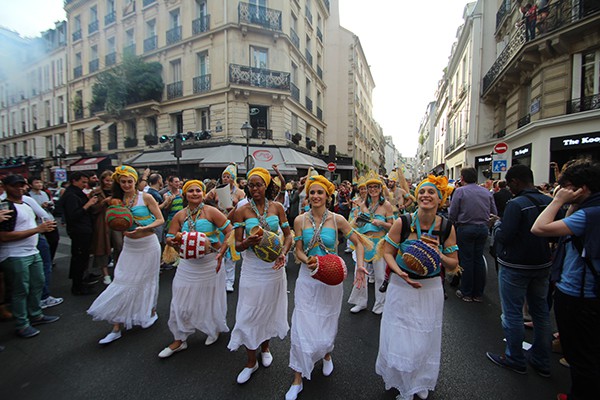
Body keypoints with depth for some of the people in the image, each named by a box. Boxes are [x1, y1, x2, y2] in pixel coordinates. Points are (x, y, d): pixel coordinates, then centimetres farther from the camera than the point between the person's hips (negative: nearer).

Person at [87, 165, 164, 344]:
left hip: (147, 245, -4)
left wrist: (143, 228, -23)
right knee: (122, 284, 5)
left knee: (146, 281, 10)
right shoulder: (118, 200, 5)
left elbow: (160, 220, -8)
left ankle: (152, 312, 33)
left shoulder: (145, 197, -8)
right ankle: (116, 328, 15)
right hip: (129, 246, 4)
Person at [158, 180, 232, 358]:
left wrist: (222, 252, -22)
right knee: (182, 301, 9)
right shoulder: (180, 215, 1)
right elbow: (169, 237, 4)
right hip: (188, 263, 4)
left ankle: (215, 329, 41)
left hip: (209, 262, -3)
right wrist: (172, 242, -20)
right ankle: (179, 340, 31)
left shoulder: (211, 211, -11)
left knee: (210, 298, 12)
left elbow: (230, 232, -13)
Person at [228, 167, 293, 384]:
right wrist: (248, 242, -31)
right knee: (250, 313, 5)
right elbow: (238, 245, -9)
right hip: (252, 267, -2)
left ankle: (265, 347, 46)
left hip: (274, 266, 2)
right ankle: (251, 361, 29)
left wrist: (283, 253, -18)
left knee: (270, 309, 18)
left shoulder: (276, 207, -2)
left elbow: (288, 235, 0)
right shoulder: (241, 211, -8)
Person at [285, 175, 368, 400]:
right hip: (308, 278, 0)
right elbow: (298, 251, -3)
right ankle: (297, 380, 25)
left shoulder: (337, 219, -8)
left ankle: (327, 356, 52)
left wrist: (359, 266, -17)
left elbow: (358, 243, -2)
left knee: (328, 322, 18)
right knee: (302, 326, 3)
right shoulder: (300, 220, -5)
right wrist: (308, 261, -23)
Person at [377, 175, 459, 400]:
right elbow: (388, 252, -6)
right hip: (401, 286, -1)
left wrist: (440, 255, -22)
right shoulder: (402, 223, -15)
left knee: (425, 338, 17)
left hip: (430, 289, 2)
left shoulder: (447, 228, -9)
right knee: (399, 337, 11)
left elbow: (453, 265, -1)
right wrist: (401, 273, -22)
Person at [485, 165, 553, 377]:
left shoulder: (516, 204, -22)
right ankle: (541, 361, 33)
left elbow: (503, 237, -23)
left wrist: (497, 224, -4)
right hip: (542, 264, 8)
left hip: (516, 267, -7)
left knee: (512, 313, 8)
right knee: (541, 312, 18)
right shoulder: (549, 201, 0)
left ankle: (515, 359, 22)